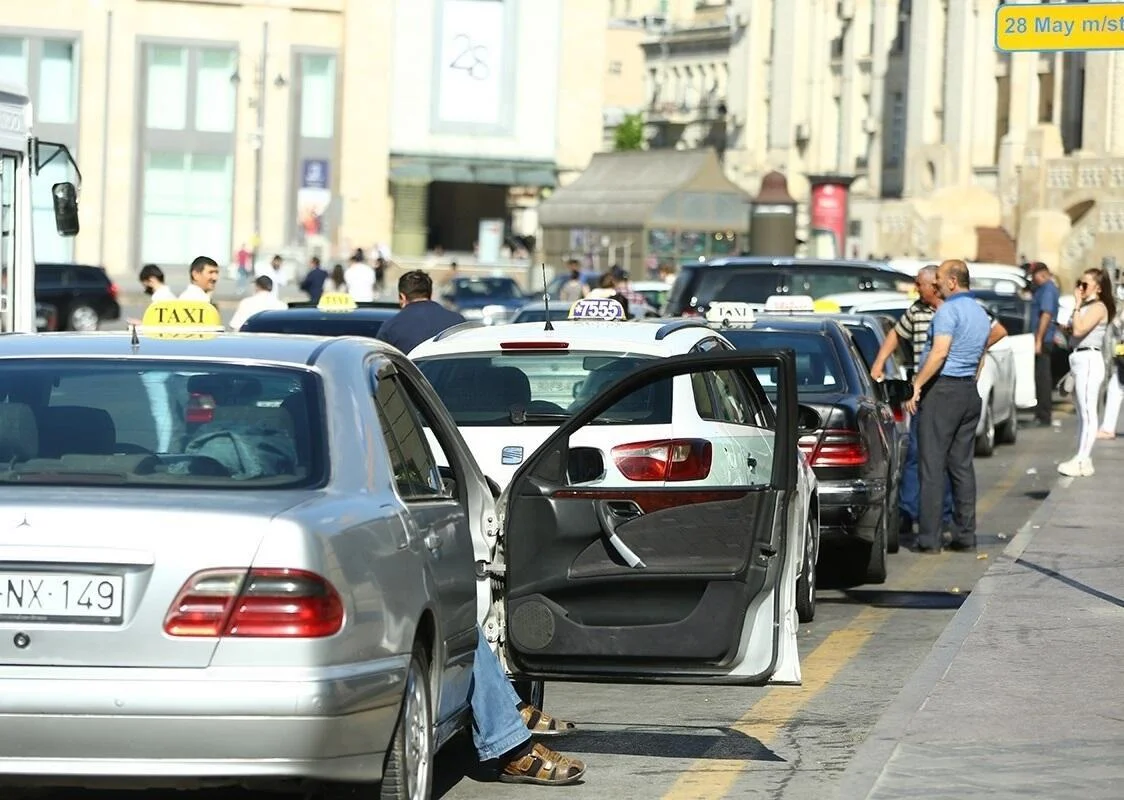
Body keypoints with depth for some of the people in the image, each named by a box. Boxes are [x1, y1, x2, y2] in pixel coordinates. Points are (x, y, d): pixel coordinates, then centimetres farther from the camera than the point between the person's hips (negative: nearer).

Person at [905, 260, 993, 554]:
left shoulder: (948, 310, -12)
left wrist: (917, 386, -18)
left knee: (932, 466, -6)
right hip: (969, 392, 8)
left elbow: (939, 353, -21)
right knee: (962, 465, 10)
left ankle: (929, 538, -8)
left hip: (942, 390, -8)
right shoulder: (981, 313, 16)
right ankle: (965, 535, 9)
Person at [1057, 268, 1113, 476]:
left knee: (1088, 413, -10)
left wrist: (1077, 304, -16)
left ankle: (1082, 461, -13)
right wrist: (1067, 328, 5)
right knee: (1083, 414, 13)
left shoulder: (1098, 307, -11)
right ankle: (1083, 459, 17)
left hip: (1089, 360, -11)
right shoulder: (1086, 306, 18)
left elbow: (1079, 330, -22)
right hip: (1078, 360, 11)